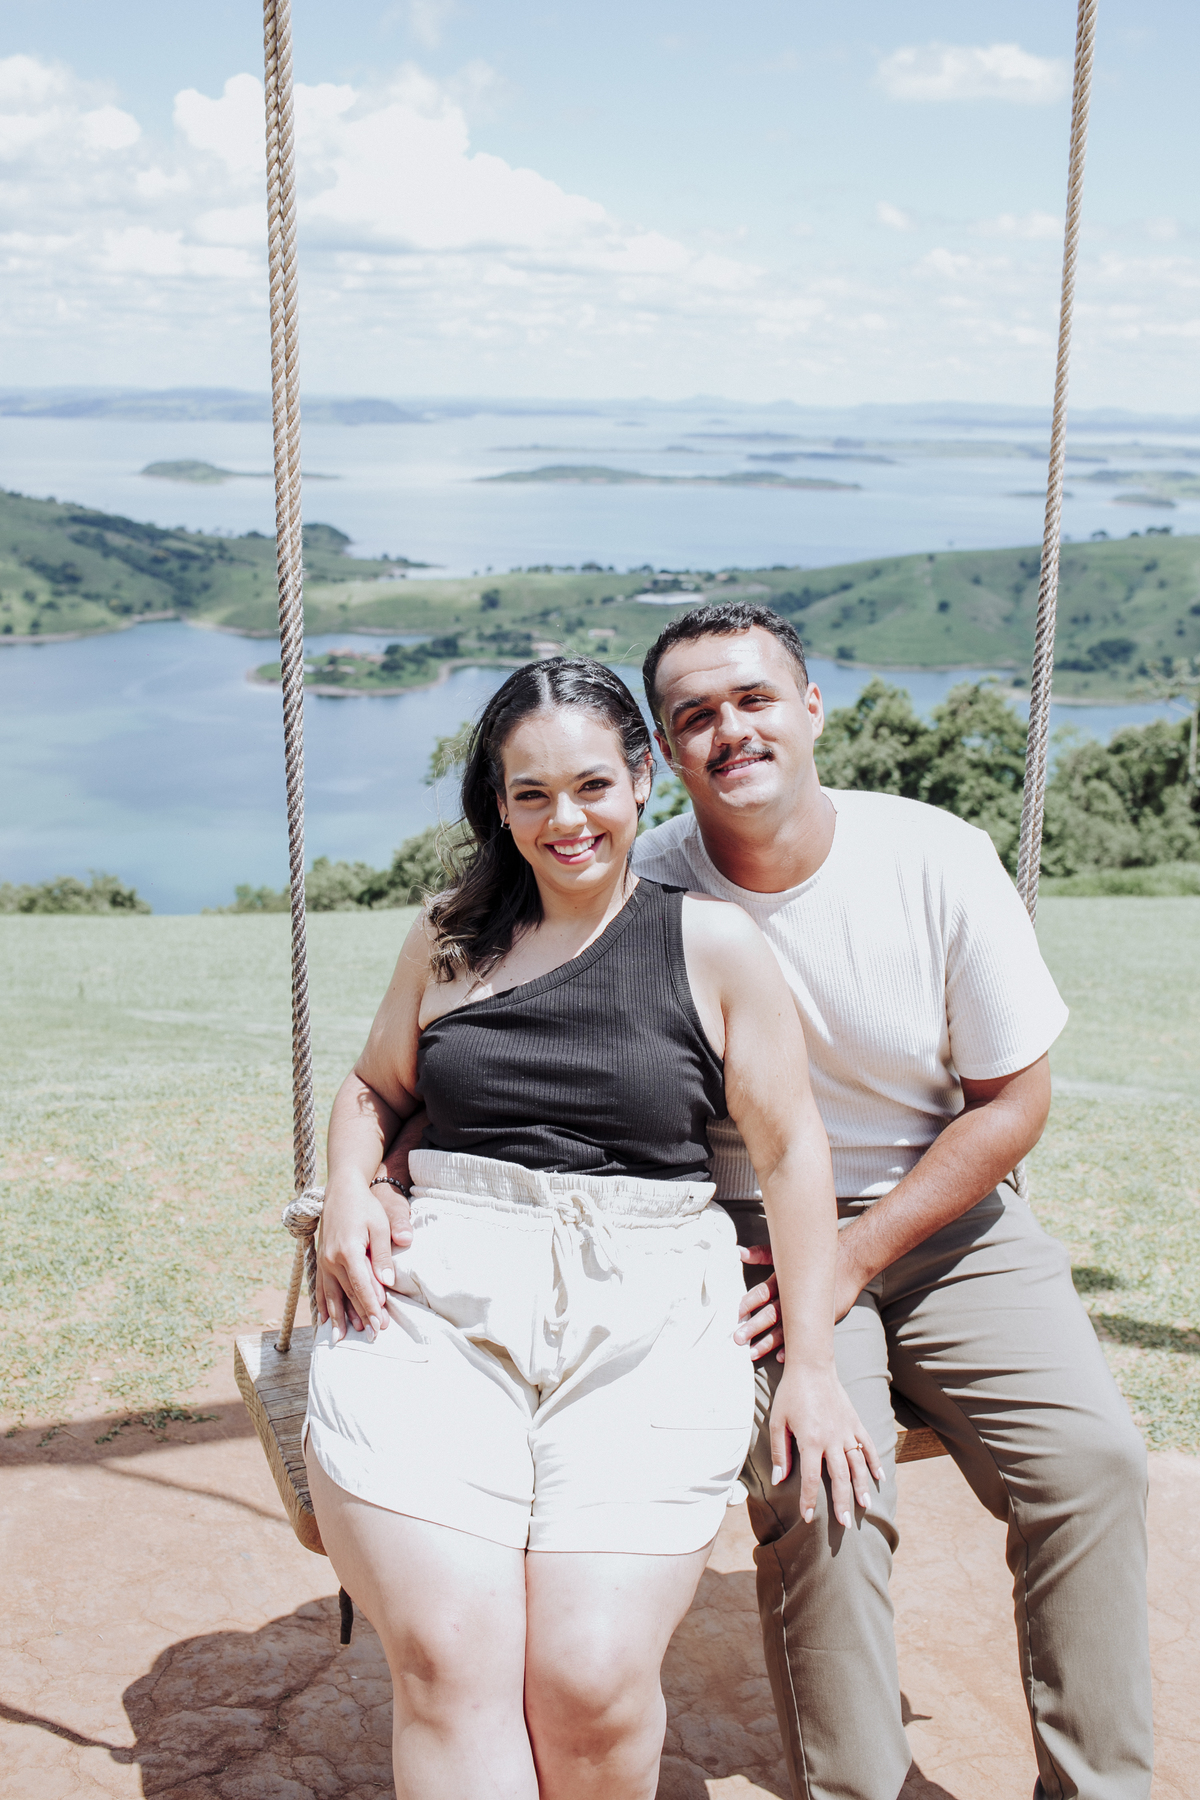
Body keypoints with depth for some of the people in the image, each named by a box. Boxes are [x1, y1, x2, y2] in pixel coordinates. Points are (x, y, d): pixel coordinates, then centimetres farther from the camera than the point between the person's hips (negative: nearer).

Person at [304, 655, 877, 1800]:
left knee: (592, 1684, -15)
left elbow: (790, 1152, 8)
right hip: (435, 1306, 2)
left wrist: (811, 1365, 5)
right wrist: (348, 1190, 3)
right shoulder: (448, 935, 14)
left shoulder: (715, 945, 6)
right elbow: (374, 1089, 26)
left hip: (642, 1322, -1)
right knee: (447, 1666, -16)